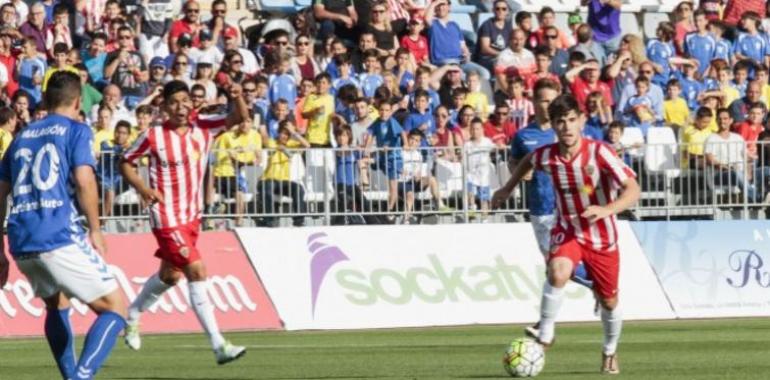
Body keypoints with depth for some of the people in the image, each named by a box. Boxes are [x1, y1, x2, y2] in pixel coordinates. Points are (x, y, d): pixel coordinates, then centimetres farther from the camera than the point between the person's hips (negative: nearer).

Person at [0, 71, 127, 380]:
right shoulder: (76, 131, 4)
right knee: (114, 308, -2)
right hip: (61, 237, -6)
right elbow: (84, 180, -11)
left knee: (56, 304, 31)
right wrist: (95, 230, -3)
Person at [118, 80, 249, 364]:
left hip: (192, 215, 6)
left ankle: (132, 316, 47)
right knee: (197, 271, -16)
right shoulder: (153, 136, -12)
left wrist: (238, 98, -29)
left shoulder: (203, 128, -2)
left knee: (170, 275, 21)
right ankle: (218, 345, -18)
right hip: (167, 216, -6)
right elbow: (126, 163, 0)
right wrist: (142, 188, -16)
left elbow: (240, 118, -8)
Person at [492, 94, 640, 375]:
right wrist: (508, 189, 20)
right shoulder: (546, 156, -13)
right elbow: (527, 162, 14)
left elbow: (633, 190, -28)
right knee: (558, 273, -31)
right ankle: (545, 336, -19)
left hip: (602, 238, -1)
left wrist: (606, 210, -44)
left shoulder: (599, 153, -23)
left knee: (609, 301, 11)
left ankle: (610, 353, 38)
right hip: (567, 232, 1)